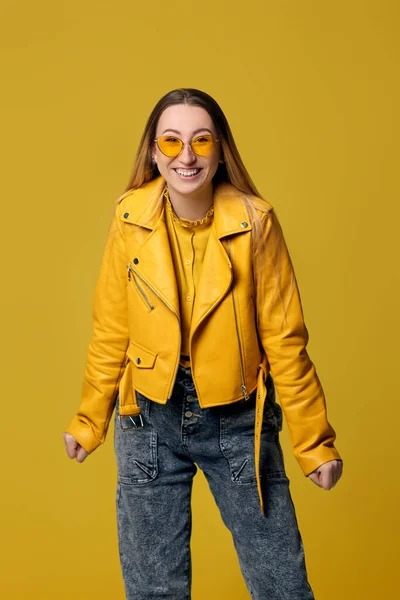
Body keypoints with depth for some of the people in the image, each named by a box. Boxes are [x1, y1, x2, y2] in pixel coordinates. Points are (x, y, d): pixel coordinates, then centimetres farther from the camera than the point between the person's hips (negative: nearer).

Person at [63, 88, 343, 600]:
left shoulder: (255, 221, -11)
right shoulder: (130, 218, -6)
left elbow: (284, 338, -6)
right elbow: (111, 332, 3)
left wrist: (314, 442, -3)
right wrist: (88, 421, 10)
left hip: (239, 421, -1)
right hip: (150, 422, 2)